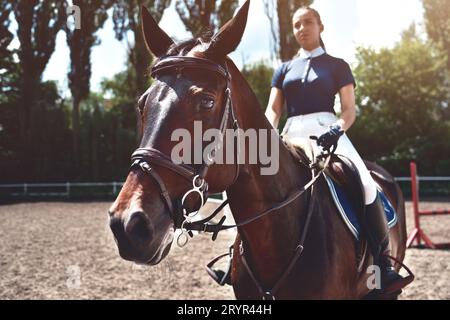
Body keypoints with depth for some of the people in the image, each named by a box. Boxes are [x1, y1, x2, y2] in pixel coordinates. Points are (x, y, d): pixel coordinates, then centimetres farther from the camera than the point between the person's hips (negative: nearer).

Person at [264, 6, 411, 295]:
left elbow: (350, 110, 4)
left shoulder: (337, 66, 14)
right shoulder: (284, 70, 21)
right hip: (293, 136, 4)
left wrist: (338, 128, -20)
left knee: (366, 185, -28)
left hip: (327, 131, -3)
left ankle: (384, 264, -22)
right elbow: (273, 110, 10)